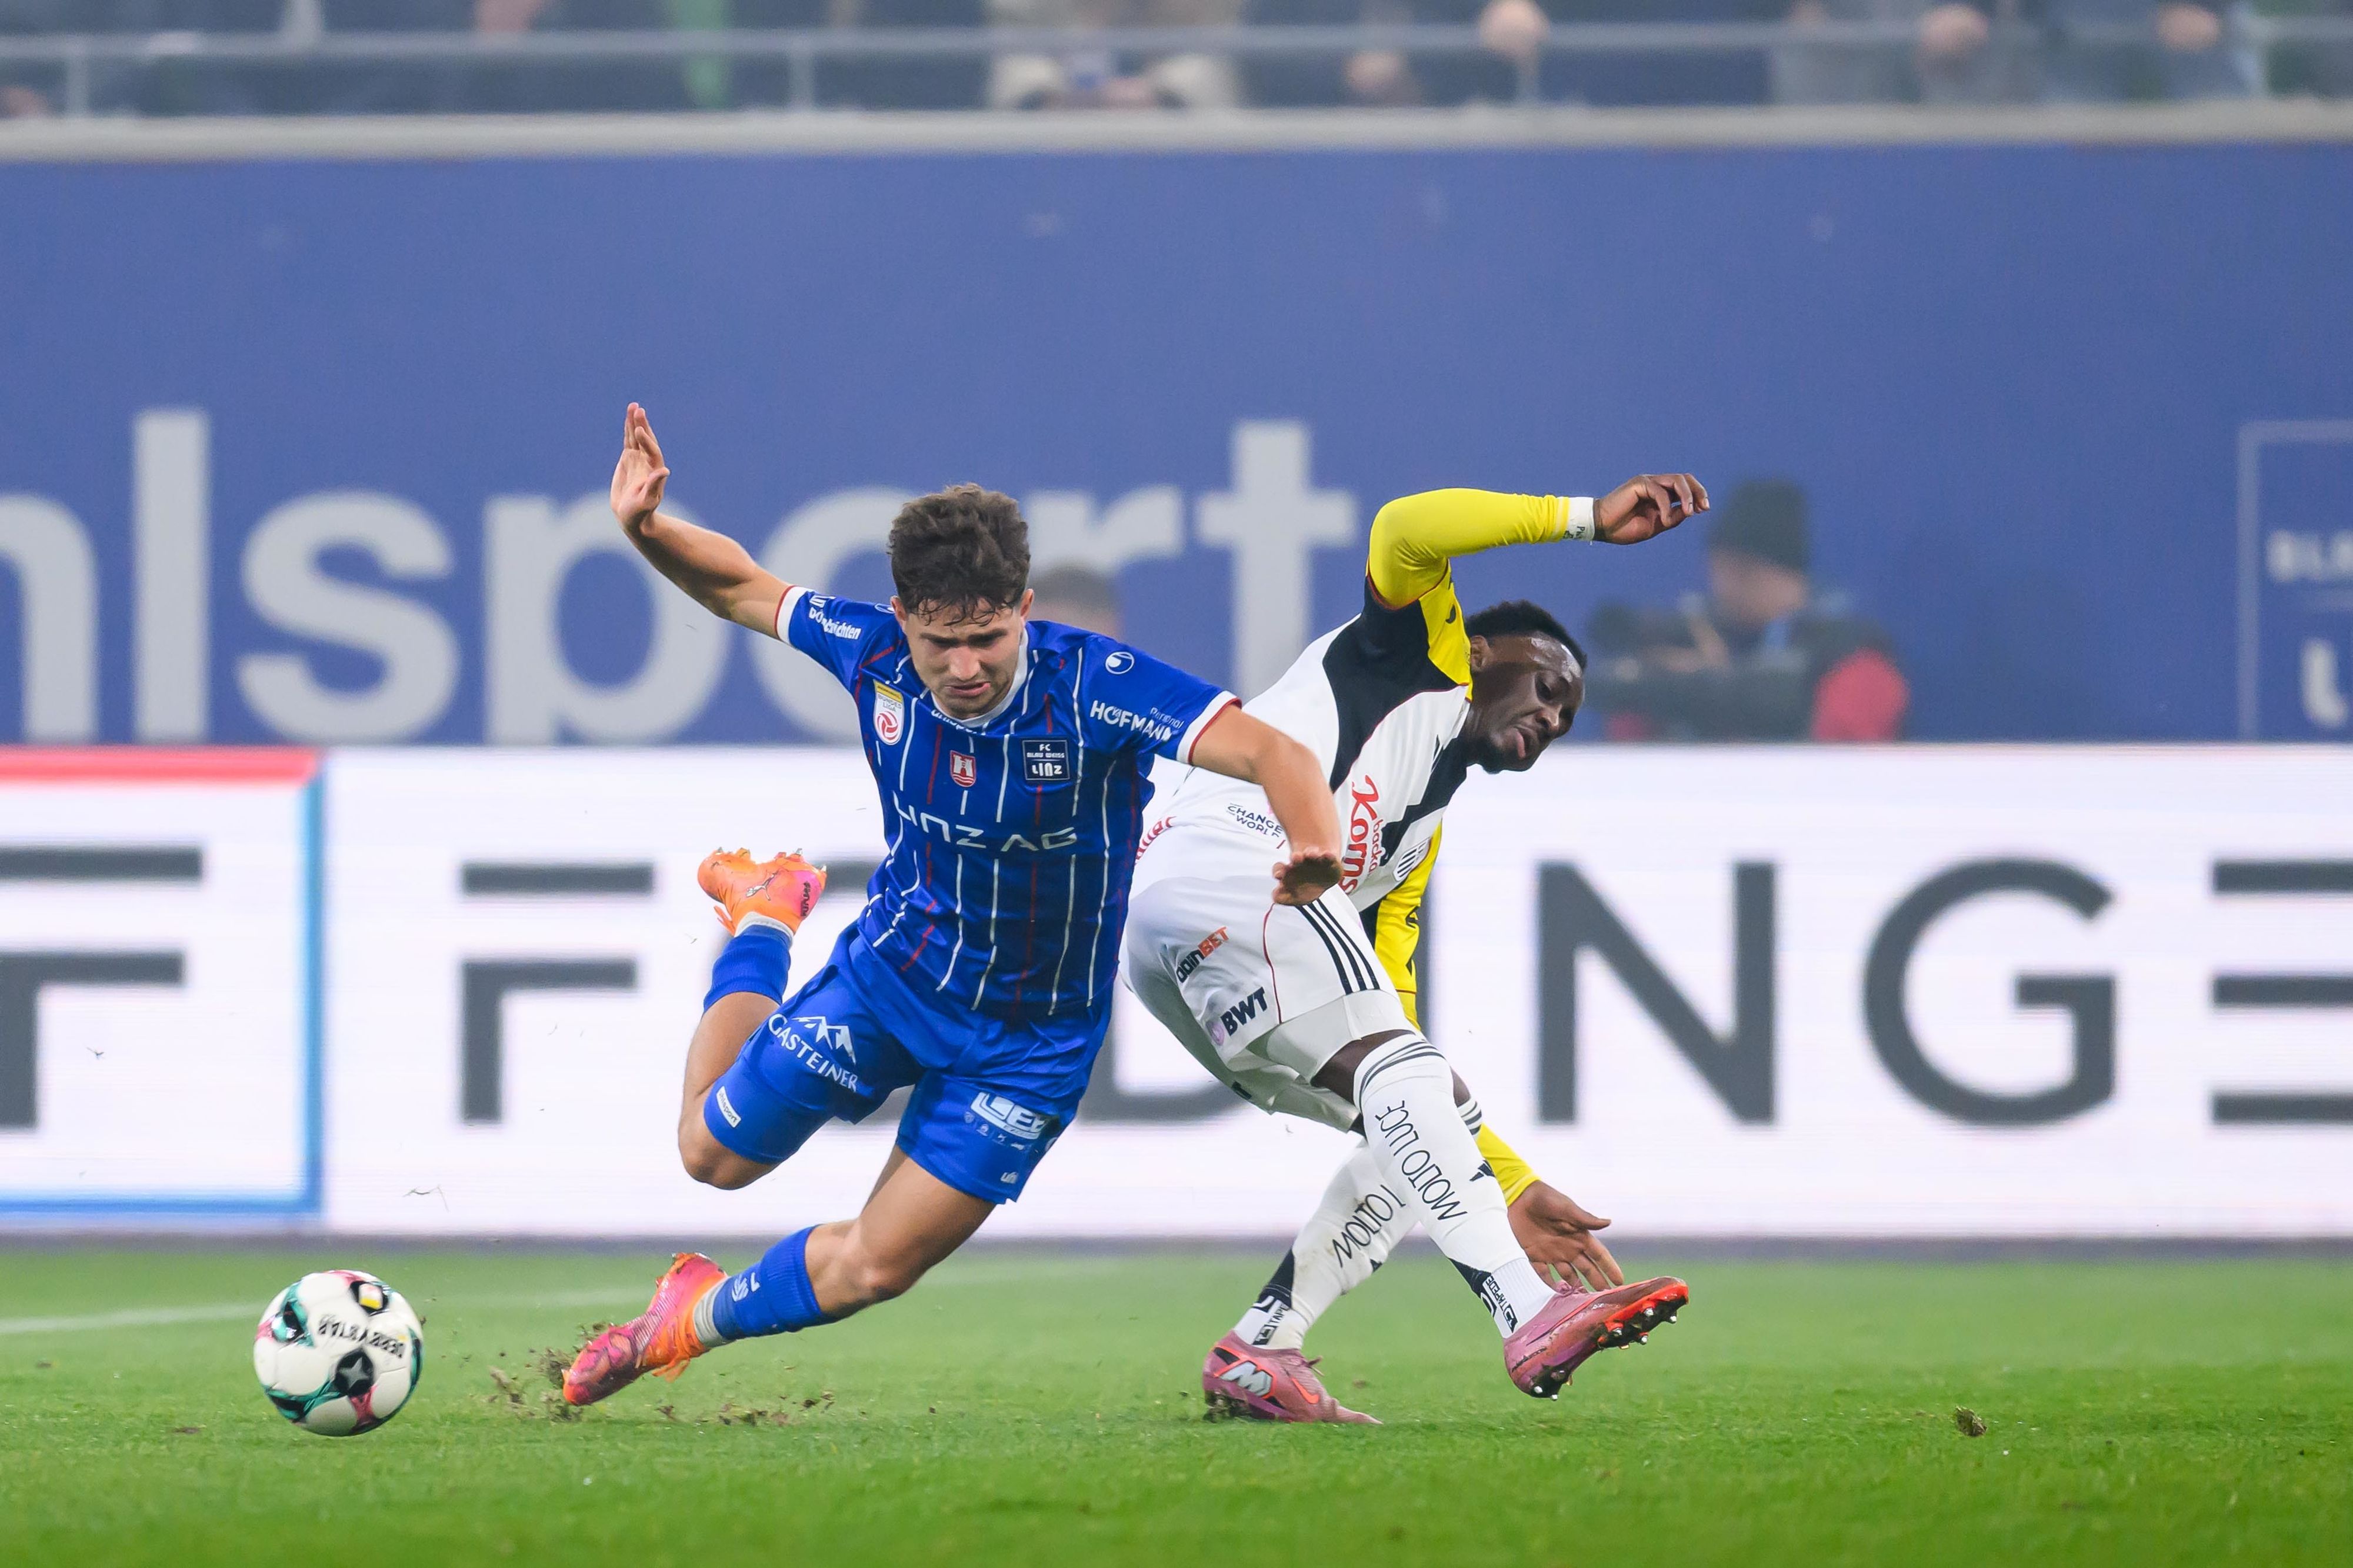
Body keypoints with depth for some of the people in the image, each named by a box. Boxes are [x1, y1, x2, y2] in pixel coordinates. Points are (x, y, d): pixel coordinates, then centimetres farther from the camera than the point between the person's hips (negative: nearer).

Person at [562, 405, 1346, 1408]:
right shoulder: (874, 652, -20)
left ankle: (696, 1318, 33)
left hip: (1030, 1040, -2)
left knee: (875, 1268, 2)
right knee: (715, 1155, 16)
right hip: (891, 973, 2)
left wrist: (1314, 842, -62)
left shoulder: (1097, 686, -32)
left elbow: (1271, 753, -40)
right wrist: (645, 529, -23)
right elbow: (743, 588, -2)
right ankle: (763, 924, 43)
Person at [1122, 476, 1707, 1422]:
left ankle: (1259, 1353, 2)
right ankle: (1529, 1312, -38)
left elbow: (1393, 1019, 28)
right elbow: (1406, 533, -4)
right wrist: (1589, 519, -1)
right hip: (1224, 857, -9)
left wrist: (1508, 1186, 22)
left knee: (1416, 1126, 10)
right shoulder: (1424, 656, 18)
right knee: (1400, 1066, -24)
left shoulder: (1420, 840, 34)